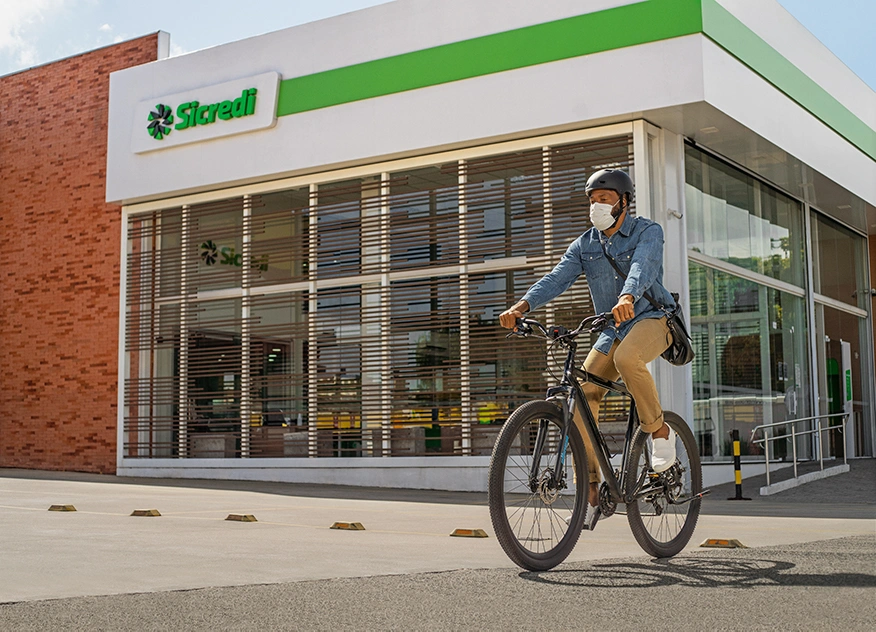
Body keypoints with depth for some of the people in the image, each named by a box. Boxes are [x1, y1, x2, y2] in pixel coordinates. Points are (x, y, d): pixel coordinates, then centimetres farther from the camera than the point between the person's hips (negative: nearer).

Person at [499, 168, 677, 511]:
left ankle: (660, 431, -14)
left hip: (652, 317, -5)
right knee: (582, 394, -12)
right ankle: (589, 486, -5)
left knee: (627, 358, -38)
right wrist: (522, 305, -30)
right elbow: (556, 278, -11)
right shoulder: (584, 245, 5)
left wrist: (627, 297, -53)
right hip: (613, 330, 5)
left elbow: (643, 267, -30)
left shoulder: (648, 232, -8)